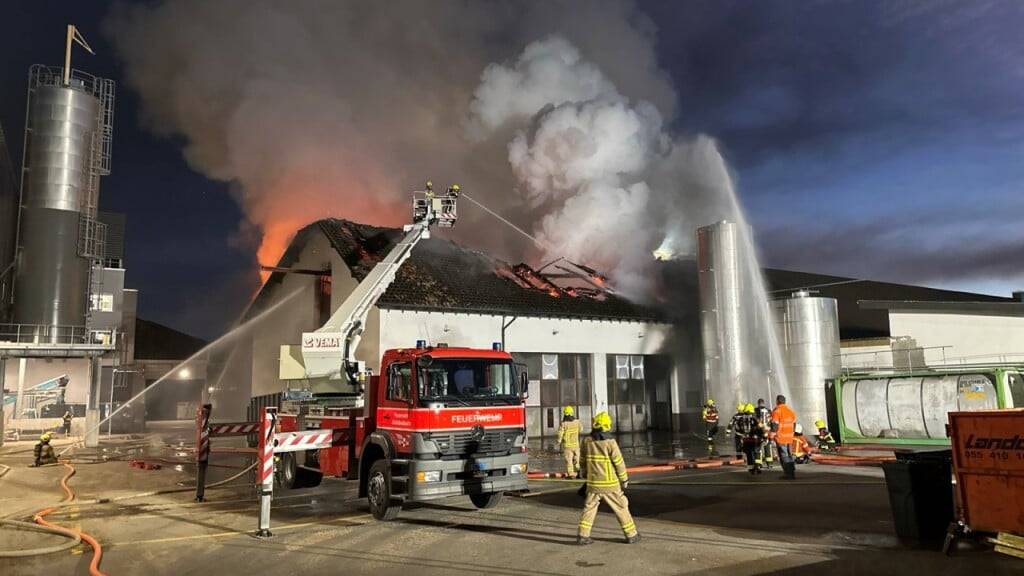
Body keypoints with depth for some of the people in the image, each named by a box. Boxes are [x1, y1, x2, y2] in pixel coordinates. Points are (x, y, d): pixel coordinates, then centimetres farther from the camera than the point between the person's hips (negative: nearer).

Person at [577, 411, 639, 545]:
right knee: (621, 508, 11)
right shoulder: (610, 442, -16)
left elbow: (583, 460, 8)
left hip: (593, 483, 3)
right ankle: (631, 535, 18)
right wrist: (624, 479, 3)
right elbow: (619, 463, -11)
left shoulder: (586, 440, -3)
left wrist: (585, 474, 23)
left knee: (589, 508, 13)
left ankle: (582, 536, 6)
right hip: (610, 483, -3)